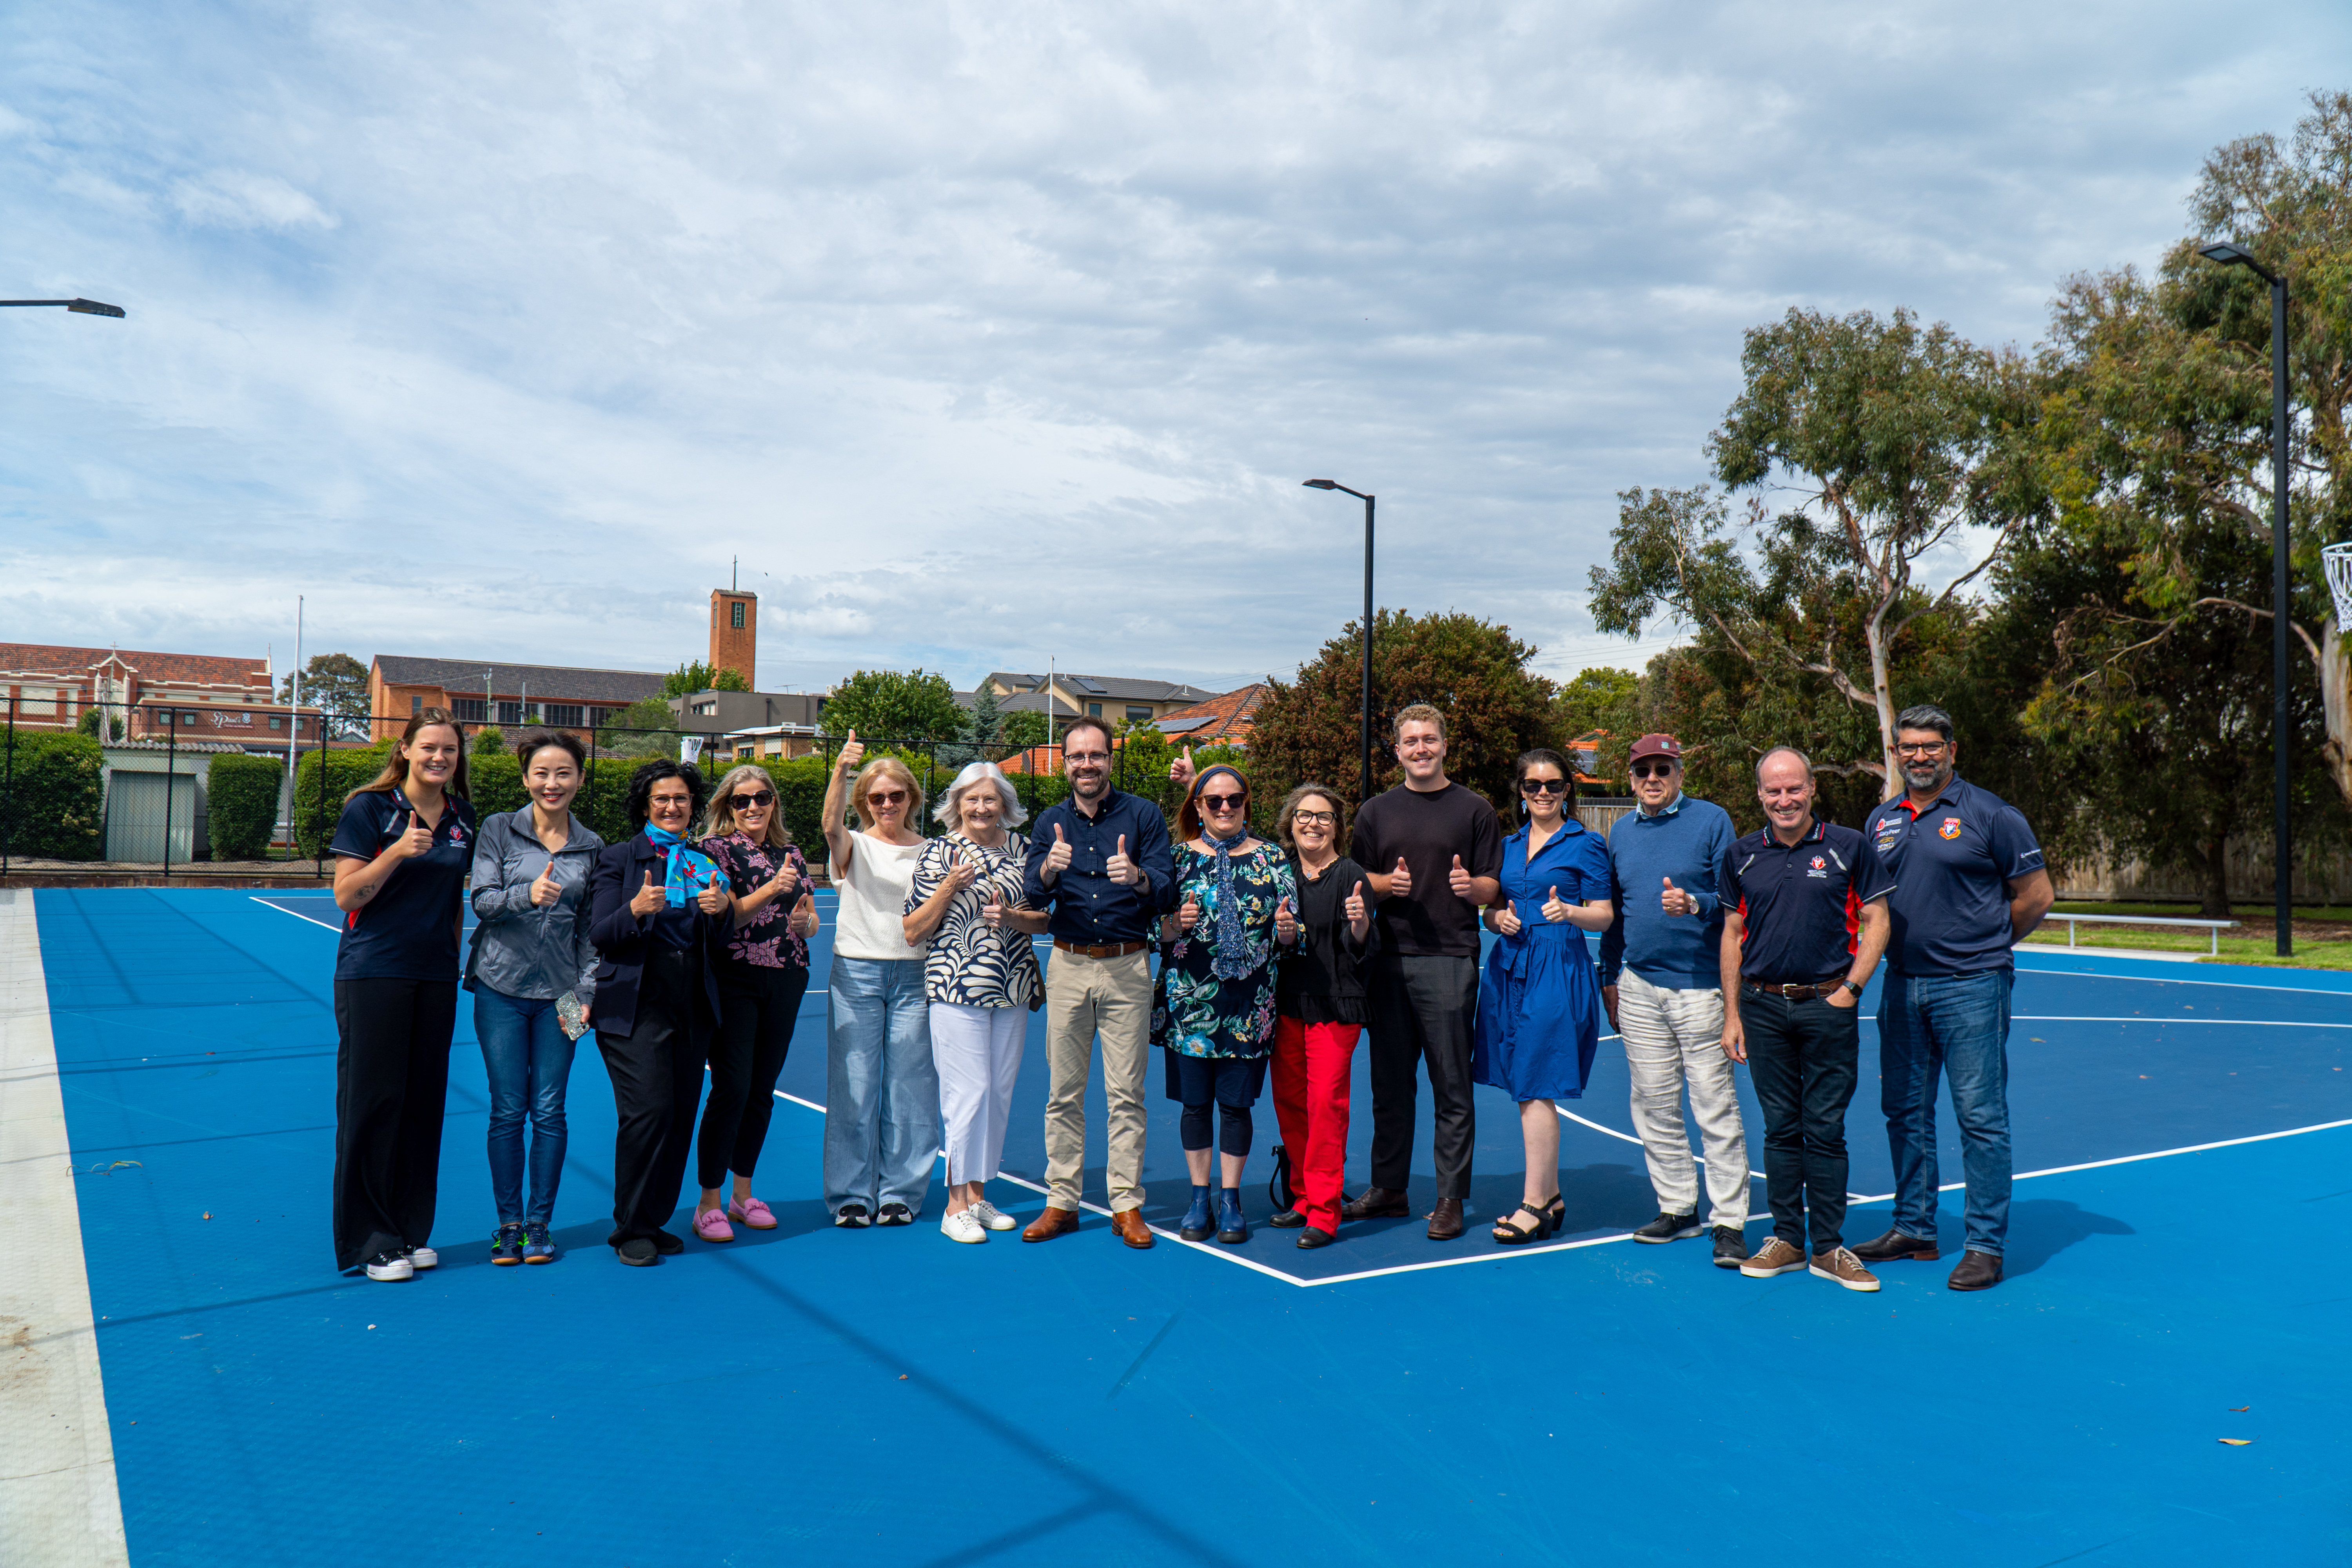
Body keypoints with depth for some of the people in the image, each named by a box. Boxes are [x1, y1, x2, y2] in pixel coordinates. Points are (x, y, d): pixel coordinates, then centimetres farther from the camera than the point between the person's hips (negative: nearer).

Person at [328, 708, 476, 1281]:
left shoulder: (462, 818, 10)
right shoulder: (369, 809, -5)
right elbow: (346, 896, -9)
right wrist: (397, 852, -22)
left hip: (436, 976, 5)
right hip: (373, 971, -5)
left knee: (424, 1101, 8)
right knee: (372, 1101, -1)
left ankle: (411, 1232, 19)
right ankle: (369, 1241, 9)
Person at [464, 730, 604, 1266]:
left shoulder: (592, 847, 6)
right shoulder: (499, 829, 1)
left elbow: (592, 929, 8)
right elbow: (483, 900, -7)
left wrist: (587, 992, -1)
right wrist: (528, 893, -26)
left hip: (559, 992, 1)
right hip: (501, 986, -1)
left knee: (549, 1110, 3)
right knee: (507, 1110, 2)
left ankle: (539, 1225, 15)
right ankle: (509, 1224, 16)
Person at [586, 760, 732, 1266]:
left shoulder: (704, 862, 14)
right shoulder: (619, 858, 3)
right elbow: (599, 935, -5)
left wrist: (721, 910, -7)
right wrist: (636, 910, -24)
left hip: (693, 1006, 5)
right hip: (636, 1005, -4)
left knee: (682, 1114, 4)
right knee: (649, 1109, -13)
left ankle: (656, 1220, 18)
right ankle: (632, 1230, 3)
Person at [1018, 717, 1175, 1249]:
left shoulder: (1143, 816, 0)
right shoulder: (1050, 822, 8)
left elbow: (1167, 893, -7)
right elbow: (1031, 896, -2)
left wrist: (1138, 877, -29)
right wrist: (1049, 868, -24)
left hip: (1128, 967, -2)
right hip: (1068, 966, 2)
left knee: (1126, 1093, 1)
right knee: (1063, 1093, 6)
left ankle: (1127, 1205, 10)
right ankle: (1061, 1202, 16)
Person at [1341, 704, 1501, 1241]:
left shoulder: (1474, 810, 4)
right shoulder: (1376, 812, 13)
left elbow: (1494, 889, 3)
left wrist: (1470, 885, -18)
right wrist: (1388, 884, -7)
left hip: (1450, 960, -3)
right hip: (1389, 958, 3)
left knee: (1451, 1084, -1)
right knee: (1389, 1081, 9)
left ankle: (1450, 1198, 7)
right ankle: (1388, 1189, 20)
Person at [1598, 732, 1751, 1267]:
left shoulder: (1712, 821, -1)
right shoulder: (1621, 832, 14)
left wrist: (1694, 904, -23)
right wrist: (1609, 978, 19)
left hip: (1700, 985, -5)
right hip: (1638, 987, 5)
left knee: (1716, 1107, -5)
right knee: (1654, 1106, 9)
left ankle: (1729, 1222, 2)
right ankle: (1677, 1207, 20)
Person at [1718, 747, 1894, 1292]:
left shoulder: (1849, 847, 0)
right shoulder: (1743, 856, 8)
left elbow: (1876, 921, 3)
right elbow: (1732, 935, 11)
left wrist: (1850, 988, -6)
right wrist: (1731, 1015, 7)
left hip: (1828, 1006, -2)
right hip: (1764, 1007, 2)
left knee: (1825, 1130, 2)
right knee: (1780, 1127, 9)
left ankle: (1829, 1248, 12)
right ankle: (1786, 1240, 19)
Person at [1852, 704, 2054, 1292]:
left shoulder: (1990, 814, -5)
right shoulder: (1882, 820, 11)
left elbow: (2037, 895, -2)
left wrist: (1984, 945, 5)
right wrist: (1904, 944, 11)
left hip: (1971, 987, -6)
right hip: (1901, 984, 6)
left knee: (1980, 1116, -3)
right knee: (1905, 1111, 12)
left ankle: (1986, 1245, 5)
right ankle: (1913, 1229, 24)